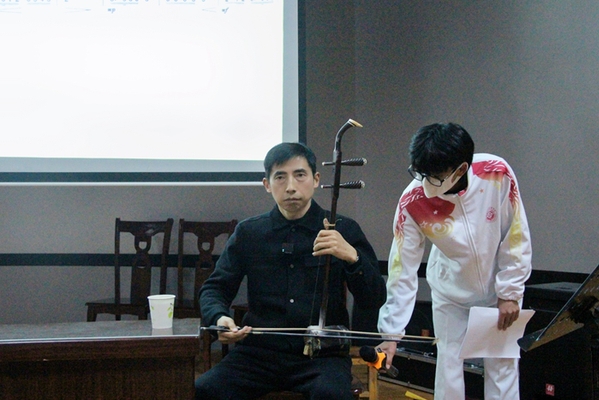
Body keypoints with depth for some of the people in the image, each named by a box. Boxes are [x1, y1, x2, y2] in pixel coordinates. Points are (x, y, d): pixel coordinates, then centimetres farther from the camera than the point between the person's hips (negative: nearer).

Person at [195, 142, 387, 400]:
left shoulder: (344, 231, 6)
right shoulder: (248, 233, 11)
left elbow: (374, 301, 2)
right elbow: (214, 288, 15)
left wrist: (352, 257, -17)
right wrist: (219, 318, -9)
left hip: (322, 353, -1)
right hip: (260, 351, 2)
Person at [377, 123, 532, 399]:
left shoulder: (497, 174, -29)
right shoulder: (412, 203, -27)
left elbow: (516, 238, -15)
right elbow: (402, 270, -19)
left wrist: (510, 293, -11)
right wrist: (392, 332, -19)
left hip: (500, 288, 0)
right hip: (451, 292, 0)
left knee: (503, 364, 4)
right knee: (448, 364, 4)